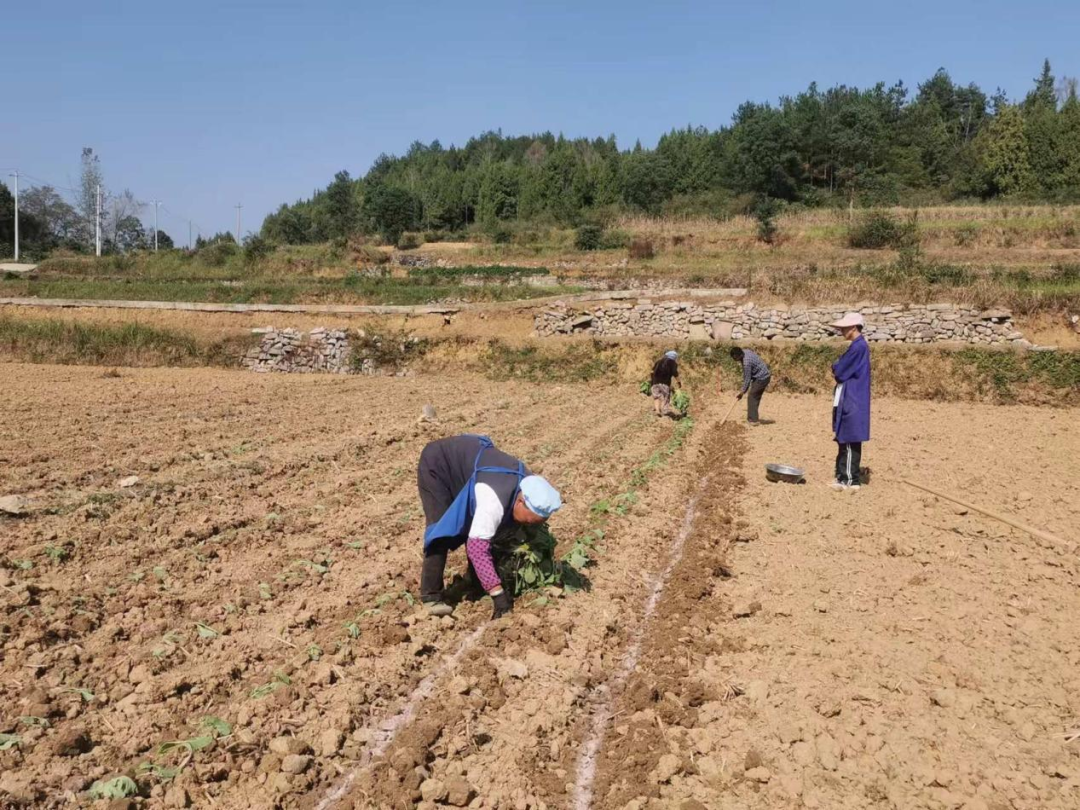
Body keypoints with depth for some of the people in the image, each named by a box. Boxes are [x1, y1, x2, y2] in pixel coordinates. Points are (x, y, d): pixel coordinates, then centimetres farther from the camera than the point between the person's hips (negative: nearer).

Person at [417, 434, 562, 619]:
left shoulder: (529, 489, -14)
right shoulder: (495, 501, -41)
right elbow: (477, 548, -45)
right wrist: (499, 595, -46)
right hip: (437, 462, -8)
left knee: (474, 527, 5)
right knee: (442, 532, -17)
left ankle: (475, 585, 20)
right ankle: (431, 595, -6)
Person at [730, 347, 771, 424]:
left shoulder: (747, 362, -29)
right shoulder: (744, 351, -2)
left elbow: (747, 379, -21)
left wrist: (742, 392, -11)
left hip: (762, 378, -10)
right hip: (765, 376, 10)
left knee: (752, 397, -8)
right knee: (756, 397, 15)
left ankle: (753, 420, -8)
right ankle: (751, 417, 23)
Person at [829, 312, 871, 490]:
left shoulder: (858, 347, -16)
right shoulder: (859, 346, 15)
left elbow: (840, 372, -16)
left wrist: (835, 367, 4)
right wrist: (838, 369, 2)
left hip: (852, 402, -10)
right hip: (849, 400, 10)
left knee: (850, 441, -5)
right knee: (844, 440, 13)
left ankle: (850, 480, 0)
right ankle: (843, 476, 19)